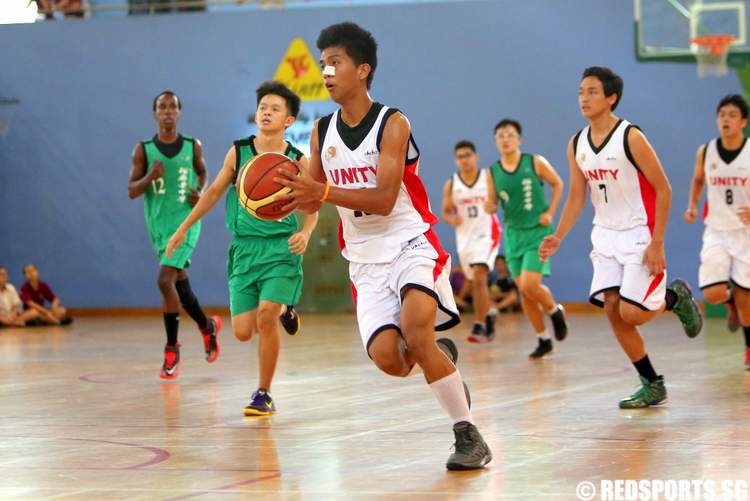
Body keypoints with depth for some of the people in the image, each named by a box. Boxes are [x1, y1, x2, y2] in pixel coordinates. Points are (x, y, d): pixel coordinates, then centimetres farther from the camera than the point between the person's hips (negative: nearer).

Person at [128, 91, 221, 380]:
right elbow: (131, 191, 0)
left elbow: (203, 173, 19)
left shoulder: (193, 147, 0)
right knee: (180, 282, 15)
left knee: (165, 280, -18)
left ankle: (172, 350, -7)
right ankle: (208, 326, 41)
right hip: (159, 225, 3)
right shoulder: (143, 150, 0)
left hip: (186, 221, -3)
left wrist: (201, 193, -2)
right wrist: (150, 177, -19)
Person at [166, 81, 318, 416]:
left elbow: (312, 208, 4)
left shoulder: (297, 161, -4)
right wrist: (183, 229, 15)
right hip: (245, 248, 3)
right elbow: (215, 192, 13)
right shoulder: (239, 152, 1)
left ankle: (264, 394, -1)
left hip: (282, 249, -3)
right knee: (242, 332, -1)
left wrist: (305, 233, -16)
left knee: (266, 315, -19)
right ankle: (283, 311, 35)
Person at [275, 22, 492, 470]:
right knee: (387, 358, -15)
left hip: (410, 245, -4)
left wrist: (323, 192, -31)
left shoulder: (392, 124, -11)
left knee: (415, 327, -29)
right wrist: (289, 194, -10)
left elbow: (383, 199, -20)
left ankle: (469, 435, -15)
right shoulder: (323, 132, 6)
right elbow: (313, 199, 13)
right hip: (365, 259, 4)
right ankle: (439, 355, 23)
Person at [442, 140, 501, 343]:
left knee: (479, 278, -20)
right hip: (465, 237, 4)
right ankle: (488, 317, 36)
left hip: (486, 233, -4)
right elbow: (445, 212, 7)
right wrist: (452, 219, -13)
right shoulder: (451, 185, 2)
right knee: (476, 283, 15)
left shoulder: (488, 178, -4)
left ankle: (480, 326, -18)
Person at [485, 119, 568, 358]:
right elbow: (492, 204, 6)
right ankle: (543, 340, 17)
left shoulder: (535, 163, -7)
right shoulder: (492, 172, 0)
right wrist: (489, 207, -17)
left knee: (529, 285, -18)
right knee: (523, 290, 4)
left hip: (537, 232, -4)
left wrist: (550, 212, -5)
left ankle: (555, 311, 14)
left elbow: (558, 184, 5)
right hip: (513, 233, 4)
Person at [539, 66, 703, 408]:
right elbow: (576, 197, 10)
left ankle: (675, 297, 18)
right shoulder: (577, 145, 3)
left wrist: (657, 243, -18)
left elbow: (663, 190, -14)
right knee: (612, 311, -2)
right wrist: (558, 237, -4)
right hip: (606, 236, 6)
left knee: (631, 313, -14)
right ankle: (652, 385, 10)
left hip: (640, 235, -6)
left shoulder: (631, 137, -16)